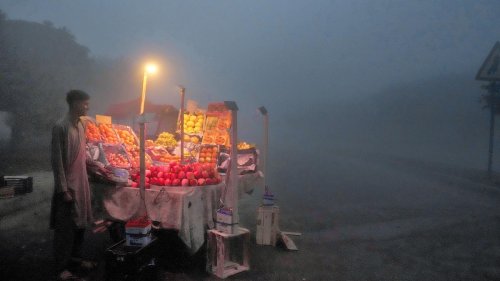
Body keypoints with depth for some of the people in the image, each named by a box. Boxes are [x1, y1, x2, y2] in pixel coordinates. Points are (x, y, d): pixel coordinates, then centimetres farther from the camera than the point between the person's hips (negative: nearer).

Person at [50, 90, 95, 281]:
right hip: (68, 185, -8)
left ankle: (75, 258, 31)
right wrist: (63, 189, -18)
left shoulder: (80, 125, 8)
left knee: (80, 224, 16)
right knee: (65, 227, 1)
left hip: (82, 183, 8)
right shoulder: (61, 127, -16)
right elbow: (56, 160, -17)